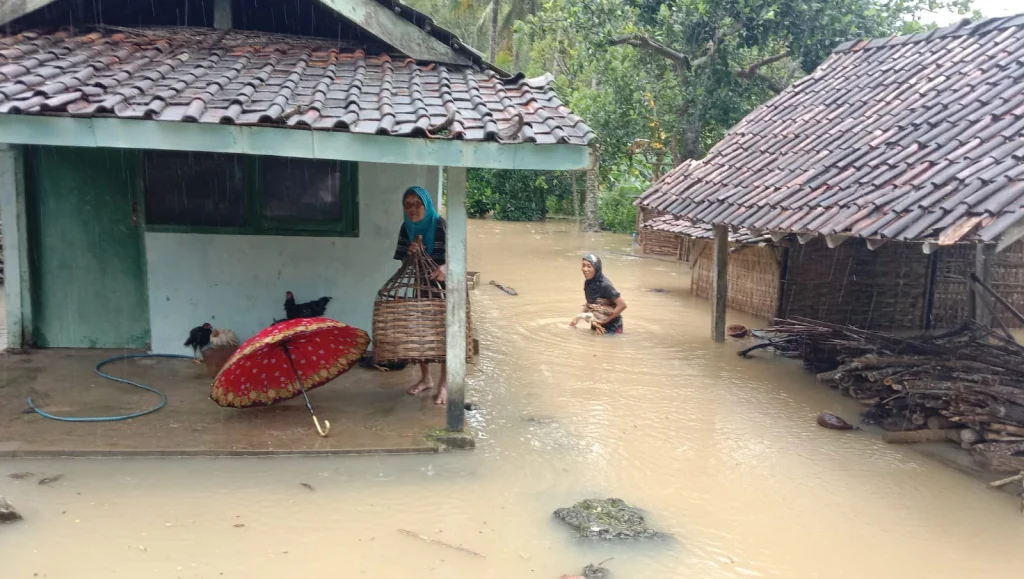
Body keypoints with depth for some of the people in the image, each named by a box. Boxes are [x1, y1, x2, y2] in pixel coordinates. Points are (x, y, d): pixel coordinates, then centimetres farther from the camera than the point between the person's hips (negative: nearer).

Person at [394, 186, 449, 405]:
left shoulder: (440, 225, -20)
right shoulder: (406, 228, -3)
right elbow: (404, 260, 0)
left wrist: (444, 268, -49)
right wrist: (411, 252, -23)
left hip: (442, 285, -5)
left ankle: (443, 384, 6)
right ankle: (426, 378, 26)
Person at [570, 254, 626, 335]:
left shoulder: (604, 285, -26)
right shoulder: (588, 283, -4)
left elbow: (622, 305, -24)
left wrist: (606, 319, -19)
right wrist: (578, 318, 2)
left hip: (611, 327, -7)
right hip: (596, 325, 8)